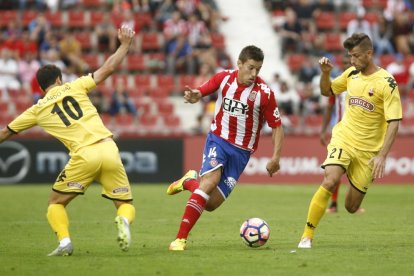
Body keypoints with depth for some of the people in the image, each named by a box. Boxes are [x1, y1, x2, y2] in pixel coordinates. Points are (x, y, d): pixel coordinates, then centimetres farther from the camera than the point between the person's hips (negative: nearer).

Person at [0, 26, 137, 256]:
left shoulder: (38, 110, 14)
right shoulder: (74, 87, 13)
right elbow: (109, 68, 11)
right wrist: (125, 44, 24)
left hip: (83, 156, -1)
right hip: (108, 149, 1)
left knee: (56, 203, 17)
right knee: (126, 203, 12)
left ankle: (65, 242, -8)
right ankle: (123, 220, -24)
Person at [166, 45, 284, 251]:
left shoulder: (264, 93, -14)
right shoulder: (224, 78, -8)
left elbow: (276, 126, -7)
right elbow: (200, 92, 4)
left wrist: (275, 157, -17)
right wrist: (193, 96, -21)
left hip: (241, 151, 0)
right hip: (218, 139, 0)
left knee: (212, 203, -6)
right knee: (211, 180, -28)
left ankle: (189, 182, 28)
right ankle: (180, 238, -22)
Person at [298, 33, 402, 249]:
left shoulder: (386, 83, -13)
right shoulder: (351, 74, 2)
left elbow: (394, 123, -16)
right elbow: (327, 91, 19)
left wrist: (382, 156, -25)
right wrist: (325, 73, -3)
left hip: (368, 149, -2)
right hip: (343, 139, 2)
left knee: (351, 208, 4)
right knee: (330, 181, -26)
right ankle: (307, 236, -19)